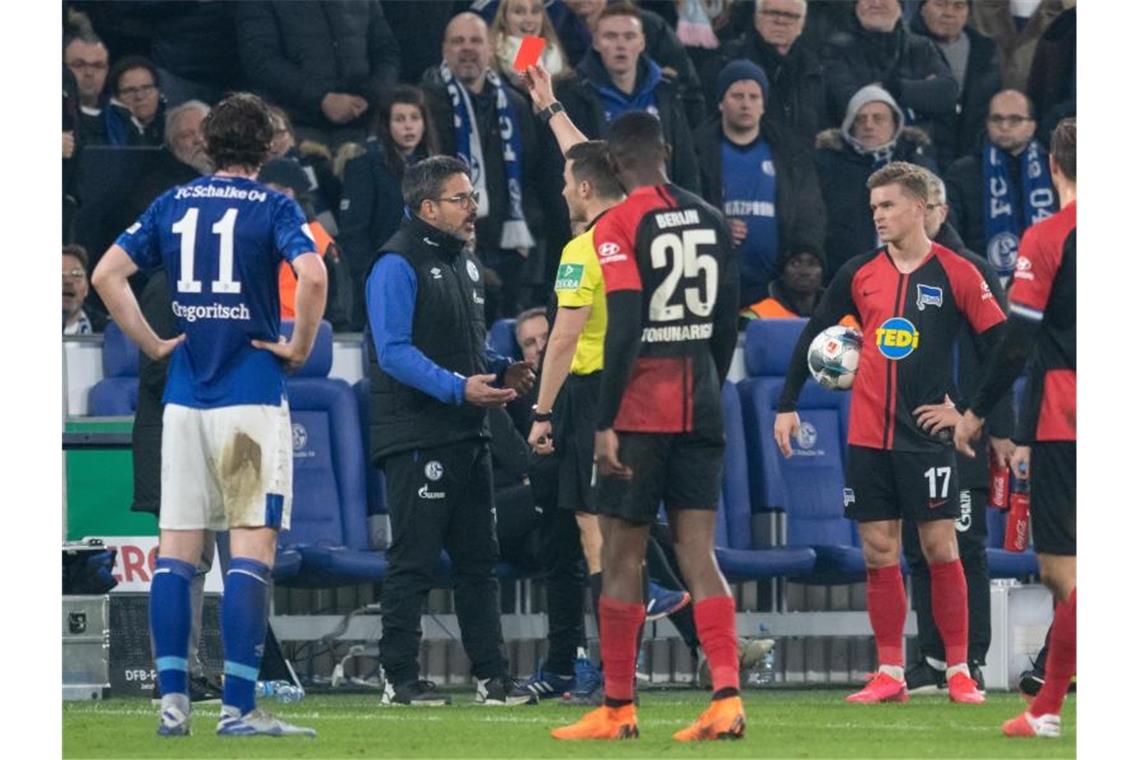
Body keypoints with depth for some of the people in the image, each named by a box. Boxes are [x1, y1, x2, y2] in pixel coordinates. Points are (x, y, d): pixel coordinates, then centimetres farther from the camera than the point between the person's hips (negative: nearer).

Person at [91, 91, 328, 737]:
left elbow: (106, 275, 5)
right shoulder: (272, 207, -4)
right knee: (252, 547, -4)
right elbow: (312, 275, -21)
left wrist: (153, 345, 10)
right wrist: (300, 347, -7)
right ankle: (238, 707, -9)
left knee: (176, 549, 8)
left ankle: (173, 701, 4)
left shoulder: (172, 204, 10)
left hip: (185, 395, 4)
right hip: (252, 394, -4)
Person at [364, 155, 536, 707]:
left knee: (478, 559, 9)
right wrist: (458, 387, -26)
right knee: (413, 560, -5)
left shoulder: (464, 263, 18)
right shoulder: (398, 264, -11)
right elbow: (394, 351, -19)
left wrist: (501, 372, 7)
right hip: (416, 438, -9)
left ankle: (491, 675, 13)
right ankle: (398, 678, 0)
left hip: (467, 434, 9)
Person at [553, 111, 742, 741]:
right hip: (699, 406, 6)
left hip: (640, 408, -6)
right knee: (698, 553, 4)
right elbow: (727, 321, 13)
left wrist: (604, 423, -15)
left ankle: (618, 708, 9)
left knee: (621, 555, 3)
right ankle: (727, 697, -8)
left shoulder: (619, 226, -10)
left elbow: (625, 328, -17)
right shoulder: (709, 220, 9)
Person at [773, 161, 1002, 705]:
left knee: (940, 548, -4)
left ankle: (959, 671, 4)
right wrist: (787, 405, 10)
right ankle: (890, 674, 7)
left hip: (926, 435, -3)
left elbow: (1000, 344, -2)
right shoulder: (860, 273, 6)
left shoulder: (956, 273, -4)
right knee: (879, 553, 3)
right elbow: (813, 334, 14)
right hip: (867, 434, 3)